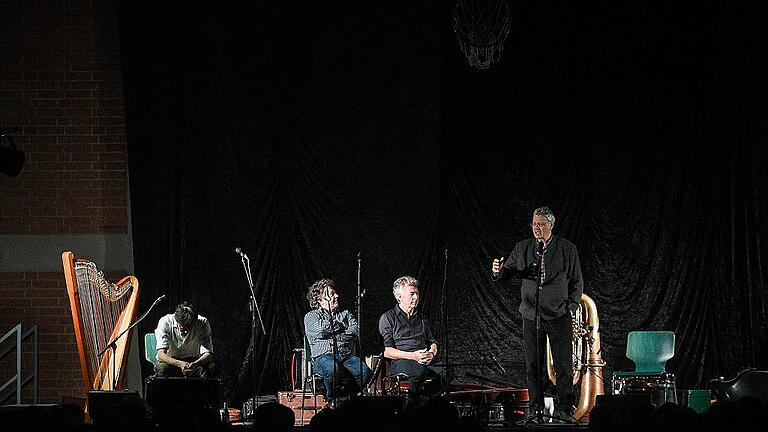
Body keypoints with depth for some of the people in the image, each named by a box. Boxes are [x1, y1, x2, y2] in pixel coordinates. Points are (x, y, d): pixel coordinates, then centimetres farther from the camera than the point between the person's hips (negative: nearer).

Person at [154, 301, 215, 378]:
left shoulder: (203, 323, -16)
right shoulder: (165, 322, -19)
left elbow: (208, 354, -19)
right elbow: (161, 355, -25)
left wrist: (195, 364, -41)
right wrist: (180, 364, -44)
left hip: (194, 361, 1)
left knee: (209, 367, -30)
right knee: (162, 368, -35)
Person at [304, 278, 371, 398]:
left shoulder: (345, 314, 24)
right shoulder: (311, 316, 13)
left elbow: (356, 332, 6)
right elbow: (321, 331, -9)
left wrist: (333, 335, -4)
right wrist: (340, 326, 6)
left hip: (348, 356, 4)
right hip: (324, 356, -3)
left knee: (364, 371, -29)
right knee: (333, 369, -40)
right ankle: (331, 400, -19)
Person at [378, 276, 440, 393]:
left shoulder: (422, 318, 28)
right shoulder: (387, 318, 9)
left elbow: (433, 343, 27)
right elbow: (386, 351, -2)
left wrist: (431, 353, 1)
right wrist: (412, 356, -14)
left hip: (426, 362, 5)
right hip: (401, 361, -5)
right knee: (420, 370, -40)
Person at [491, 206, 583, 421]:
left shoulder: (567, 249, 1)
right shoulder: (522, 248, 6)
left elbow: (577, 282, 5)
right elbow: (507, 272, 7)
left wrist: (570, 307, -2)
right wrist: (497, 271, -16)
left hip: (558, 315, -2)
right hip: (531, 314, 2)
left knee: (563, 363, -2)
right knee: (533, 364, 5)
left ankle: (564, 408, 4)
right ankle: (535, 409, 11)